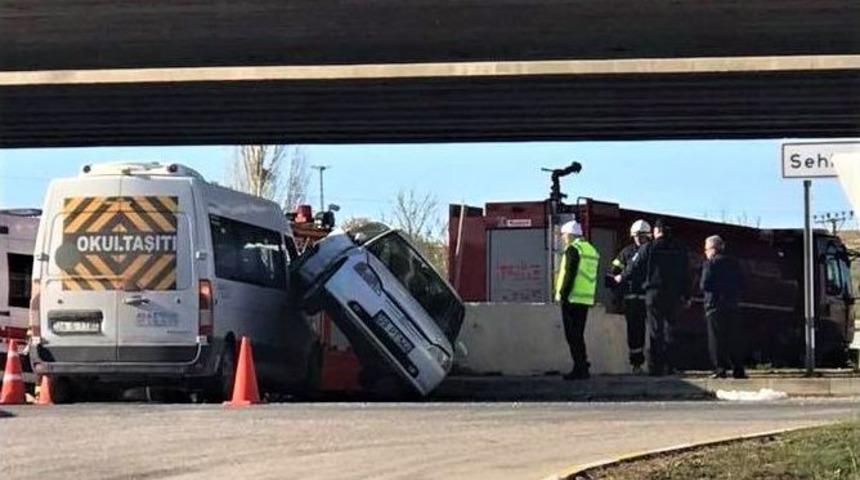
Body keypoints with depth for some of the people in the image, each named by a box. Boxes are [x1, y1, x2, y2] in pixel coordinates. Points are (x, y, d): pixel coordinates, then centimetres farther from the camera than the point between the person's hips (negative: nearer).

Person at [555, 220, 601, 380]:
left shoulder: (573, 249, -9)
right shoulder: (591, 249, 17)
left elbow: (569, 274, -17)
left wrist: (562, 294, -15)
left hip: (573, 299, -9)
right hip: (587, 299, 9)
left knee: (573, 335, -5)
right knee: (578, 335, 14)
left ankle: (580, 368, -8)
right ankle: (582, 368, 14)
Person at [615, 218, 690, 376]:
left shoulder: (648, 248, -5)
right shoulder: (680, 249, 5)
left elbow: (634, 268, 2)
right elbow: (686, 274, 10)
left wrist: (621, 278, 21)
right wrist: (686, 296, 18)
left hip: (654, 293, -3)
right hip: (674, 296, 3)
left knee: (655, 331, -1)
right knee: (670, 329, 10)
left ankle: (656, 367, -5)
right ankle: (669, 366, 9)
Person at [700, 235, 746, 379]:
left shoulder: (710, 263, -6)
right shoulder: (733, 263, 12)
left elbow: (704, 285, -13)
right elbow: (741, 284, 12)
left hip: (715, 305, -5)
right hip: (732, 305, 5)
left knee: (716, 338, -2)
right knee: (734, 338, 7)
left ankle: (720, 368, -8)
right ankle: (738, 369, 5)